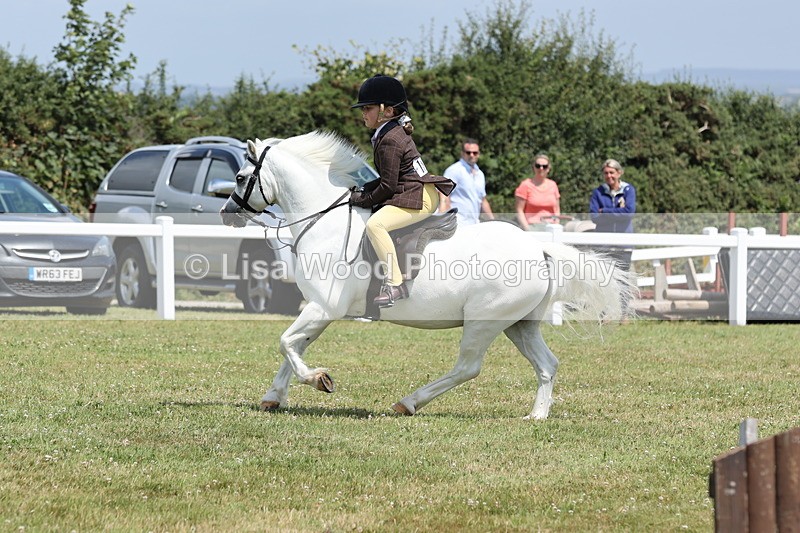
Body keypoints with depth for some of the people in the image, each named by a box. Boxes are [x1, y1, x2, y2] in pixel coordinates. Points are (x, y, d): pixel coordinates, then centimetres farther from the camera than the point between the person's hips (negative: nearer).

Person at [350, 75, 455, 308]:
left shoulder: (389, 141, -16)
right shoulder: (396, 132, 16)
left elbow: (388, 186, -18)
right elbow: (390, 179, 21)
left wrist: (364, 200, -5)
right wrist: (364, 191, 11)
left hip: (419, 198, -12)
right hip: (419, 193, 12)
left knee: (375, 224, -29)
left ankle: (395, 284, -33)